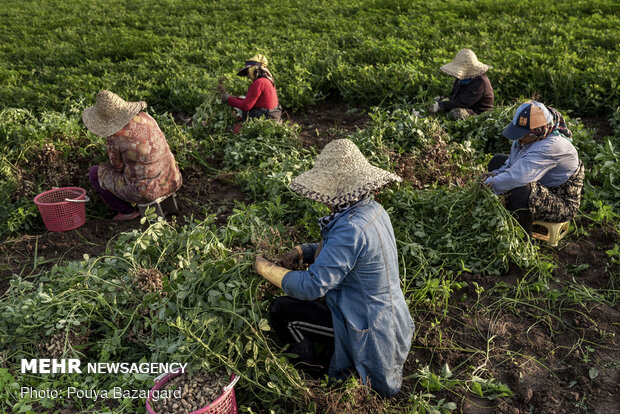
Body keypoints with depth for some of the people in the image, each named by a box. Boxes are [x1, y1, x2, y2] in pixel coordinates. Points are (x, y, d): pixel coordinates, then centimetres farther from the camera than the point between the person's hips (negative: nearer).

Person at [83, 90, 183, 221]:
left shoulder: (113, 137, -16)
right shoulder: (143, 116, 0)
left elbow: (118, 165, 0)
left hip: (145, 190, -6)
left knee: (95, 173, 17)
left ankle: (128, 211, 16)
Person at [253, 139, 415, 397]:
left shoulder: (352, 228, -32)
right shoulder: (373, 210, -2)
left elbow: (312, 286, -31)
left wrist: (265, 268, -18)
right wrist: (305, 251, 2)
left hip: (370, 333, -9)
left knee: (280, 310, -4)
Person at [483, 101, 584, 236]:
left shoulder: (552, 146, -33)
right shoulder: (530, 137, -5)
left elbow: (521, 175, -40)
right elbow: (512, 163, 9)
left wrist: (490, 184, -30)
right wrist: (496, 174, -10)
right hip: (541, 187, 10)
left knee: (519, 192, -40)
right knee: (498, 160, 10)